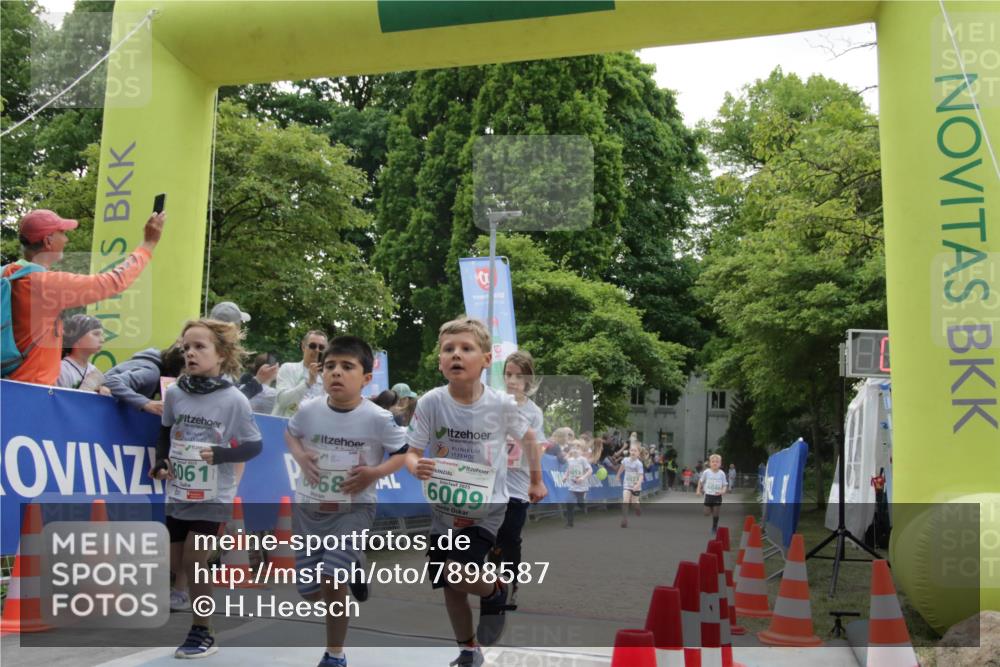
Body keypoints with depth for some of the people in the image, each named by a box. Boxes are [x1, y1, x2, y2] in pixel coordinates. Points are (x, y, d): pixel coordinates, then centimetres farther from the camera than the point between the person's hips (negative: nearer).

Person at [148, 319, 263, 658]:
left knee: (194, 561, -5)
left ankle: (202, 633, 11)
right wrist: (160, 463, -1)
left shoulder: (233, 400, -14)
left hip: (213, 495, -5)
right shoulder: (174, 393, -2)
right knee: (176, 563, 12)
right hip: (178, 492, 5)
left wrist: (220, 454, -21)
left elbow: (255, 445, -8)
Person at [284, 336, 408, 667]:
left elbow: (405, 451, -4)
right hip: (309, 506, 4)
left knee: (332, 583, -17)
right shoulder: (308, 410, -11)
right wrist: (300, 456, -9)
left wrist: (376, 472, -20)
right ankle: (352, 565, 43)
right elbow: (290, 433, 11)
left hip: (355, 508, -3)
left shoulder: (378, 418, -18)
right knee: (310, 593, 9)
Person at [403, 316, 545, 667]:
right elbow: (411, 453, -9)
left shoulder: (502, 405, -15)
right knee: (451, 590, 11)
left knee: (456, 575, -22)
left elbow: (528, 436, 5)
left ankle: (496, 590, 11)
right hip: (444, 509, 3)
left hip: (487, 508, -2)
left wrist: (536, 481, 13)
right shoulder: (431, 402, -15)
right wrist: (416, 466, -32)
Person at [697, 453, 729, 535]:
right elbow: (701, 481, 9)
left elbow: (725, 484, -1)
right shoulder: (706, 472, -6)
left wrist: (723, 491, -21)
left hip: (718, 496, 0)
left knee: (716, 514, 4)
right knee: (707, 513, 2)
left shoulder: (722, 474, -6)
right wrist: (698, 490, 8)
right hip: (708, 495, 0)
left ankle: (714, 528, 22)